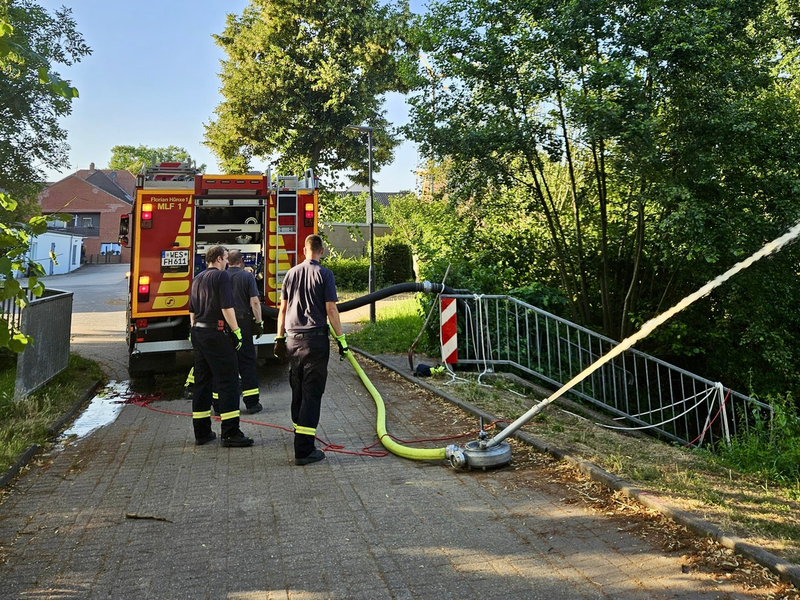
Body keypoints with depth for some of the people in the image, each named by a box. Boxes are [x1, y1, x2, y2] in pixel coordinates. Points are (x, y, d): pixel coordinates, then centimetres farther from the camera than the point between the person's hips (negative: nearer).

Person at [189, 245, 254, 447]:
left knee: (202, 381, 12)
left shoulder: (197, 279, 17)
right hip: (216, 333, -9)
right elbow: (227, 308, -17)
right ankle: (230, 433, -7)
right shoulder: (221, 276, -8)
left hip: (198, 333, 9)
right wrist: (236, 332, -14)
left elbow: (192, 311, 20)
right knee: (228, 381, -6)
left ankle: (201, 432, 17)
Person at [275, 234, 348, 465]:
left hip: (293, 340, 5)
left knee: (297, 391, 17)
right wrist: (341, 338, -3)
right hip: (315, 339, -5)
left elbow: (283, 308, 11)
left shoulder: (291, 273, 9)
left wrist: (279, 338, 18)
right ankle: (304, 450, -5)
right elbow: (331, 309, -10)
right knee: (312, 394, -3)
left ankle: (300, 435, 31)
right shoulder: (324, 274, -6)